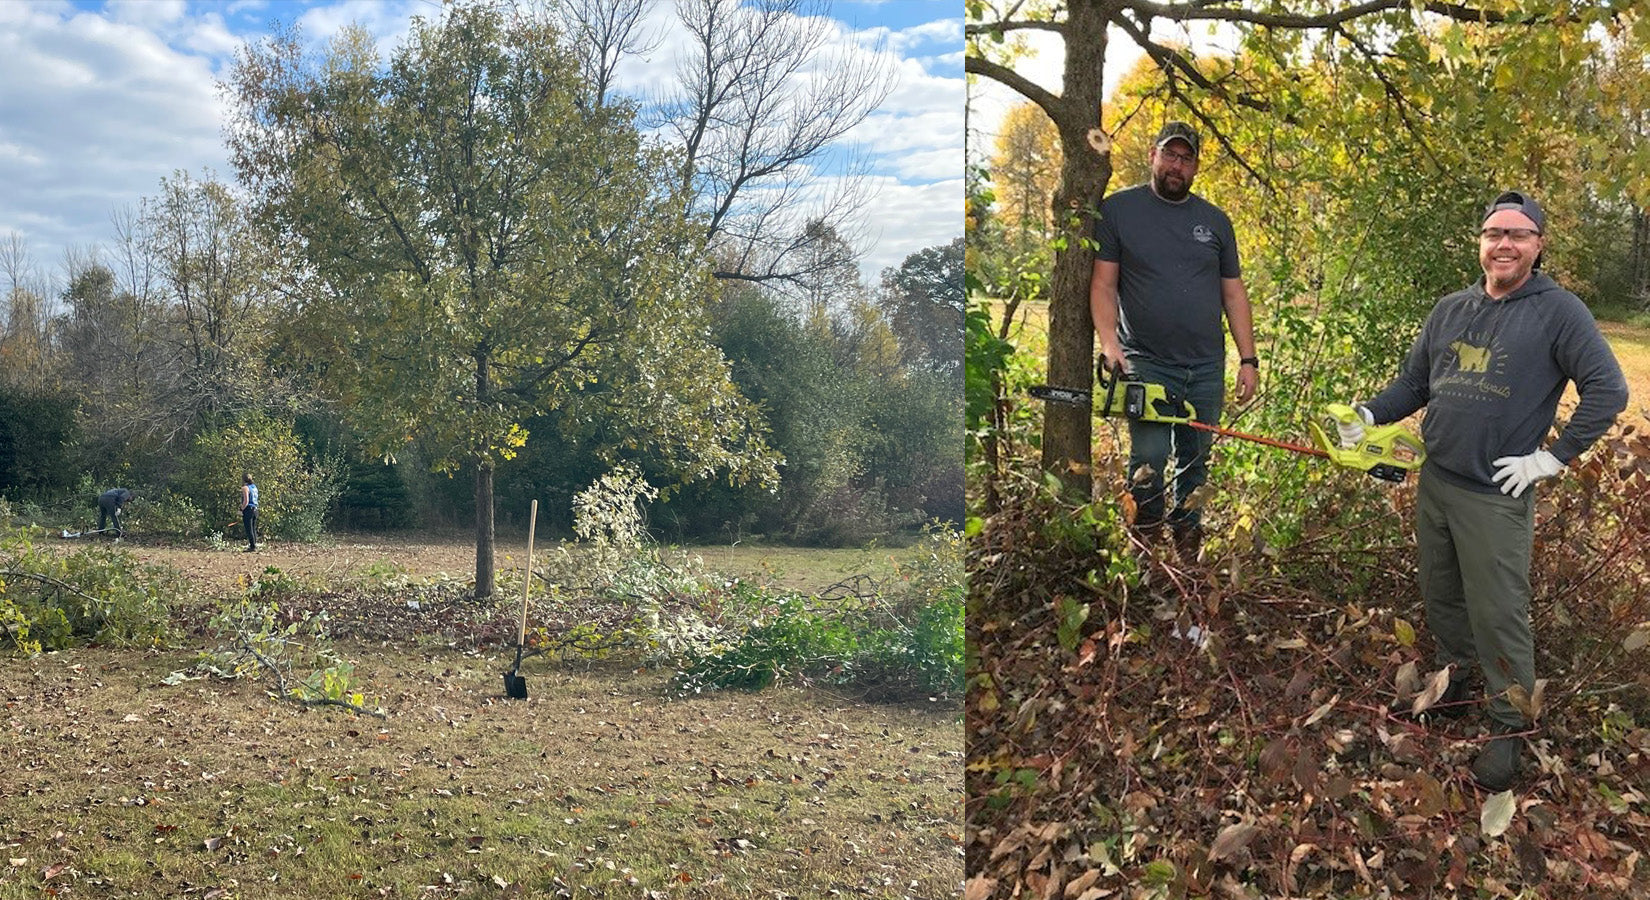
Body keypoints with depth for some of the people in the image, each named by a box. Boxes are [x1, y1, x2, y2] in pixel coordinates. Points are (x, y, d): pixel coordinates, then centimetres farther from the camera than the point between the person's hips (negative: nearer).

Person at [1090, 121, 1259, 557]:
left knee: (1196, 464, 10)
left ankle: (1187, 545, 23)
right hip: (1146, 364, -4)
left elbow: (1233, 294, 14)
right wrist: (1109, 341, -16)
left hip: (1206, 368, 4)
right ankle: (1147, 542, 4)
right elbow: (1103, 284, -1)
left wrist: (1248, 360, 8)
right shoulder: (1118, 209, 3)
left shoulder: (1215, 221, 13)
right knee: (1150, 461, -13)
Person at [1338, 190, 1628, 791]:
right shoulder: (1450, 310, 10)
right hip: (1434, 482, 6)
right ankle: (1453, 683, 37)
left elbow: (1608, 391, -11)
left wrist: (1554, 458, -13)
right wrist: (1369, 415, -1)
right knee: (1441, 597, 18)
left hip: (1497, 495, -6)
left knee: (1497, 613, -3)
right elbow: (1413, 383, 16)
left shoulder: (1558, 312, -7)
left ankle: (1509, 725, 10)